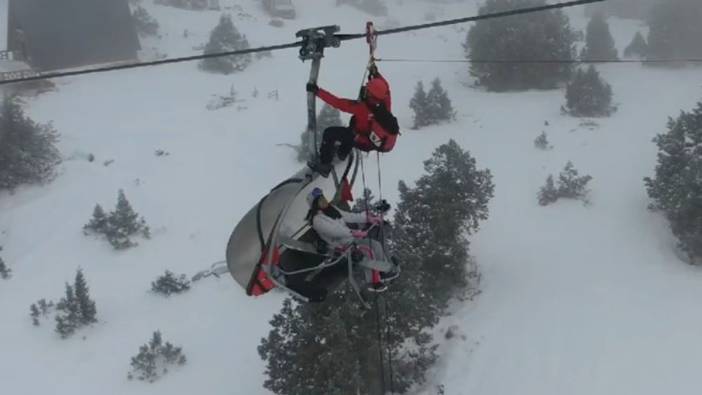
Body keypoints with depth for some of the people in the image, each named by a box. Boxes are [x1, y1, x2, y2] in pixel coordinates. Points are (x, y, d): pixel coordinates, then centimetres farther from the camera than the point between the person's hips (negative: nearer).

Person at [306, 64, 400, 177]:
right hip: (377, 142, 7)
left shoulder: (361, 107, -36)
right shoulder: (386, 103, -21)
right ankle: (343, 152, 46)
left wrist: (317, 91, -27)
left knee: (330, 133, -4)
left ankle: (324, 165, 6)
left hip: (363, 143, -7)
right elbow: (384, 87, 2)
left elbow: (337, 103, -33)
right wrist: (376, 74, 12)